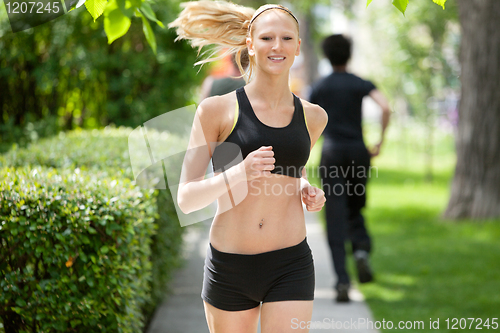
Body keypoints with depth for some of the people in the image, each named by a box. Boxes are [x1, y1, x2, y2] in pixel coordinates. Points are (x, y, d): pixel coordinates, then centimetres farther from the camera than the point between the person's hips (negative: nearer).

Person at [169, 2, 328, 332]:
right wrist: (238, 174, -26)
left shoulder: (313, 117, 5)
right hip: (229, 268, -1)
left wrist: (307, 190, 4)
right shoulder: (217, 110, -5)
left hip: (290, 267, 1)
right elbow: (186, 199, -9)